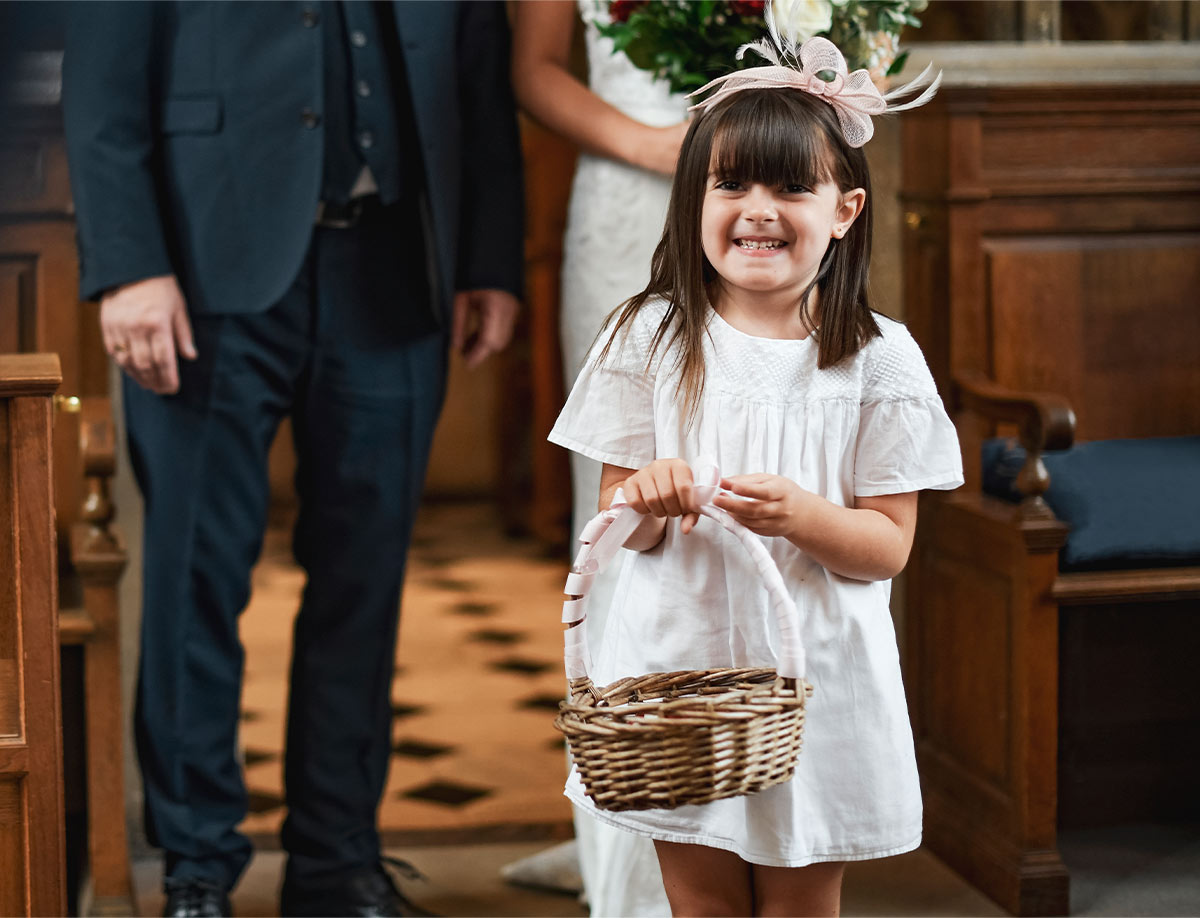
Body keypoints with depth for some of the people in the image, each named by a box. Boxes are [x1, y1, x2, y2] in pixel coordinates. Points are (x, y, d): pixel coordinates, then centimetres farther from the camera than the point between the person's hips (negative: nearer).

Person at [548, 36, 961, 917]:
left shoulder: (878, 359, -4)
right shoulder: (652, 339, -1)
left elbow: (890, 546, -5)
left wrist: (801, 515, -24)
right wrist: (646, 501, -22)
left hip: (816, 671, -1)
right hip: (679, 660, 1)